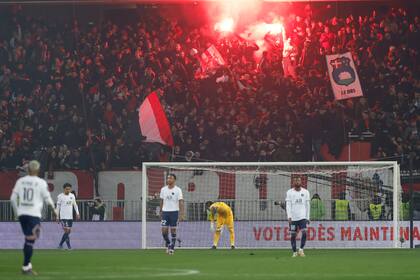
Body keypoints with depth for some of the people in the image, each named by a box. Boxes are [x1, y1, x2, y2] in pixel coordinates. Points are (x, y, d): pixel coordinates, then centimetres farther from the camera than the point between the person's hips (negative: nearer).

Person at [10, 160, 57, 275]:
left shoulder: (20, 181, 6)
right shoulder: (41, 183, -5)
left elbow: (13, 198, 7)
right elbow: (47, 199, 0)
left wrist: (17, 212, 20)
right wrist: (54, 210, 17)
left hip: (22, 214, 5)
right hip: (34, 214, -5)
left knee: (28, 240, 16)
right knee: (30, 241, -4)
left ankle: (27, 265, 16)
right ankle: (26, 267, -6)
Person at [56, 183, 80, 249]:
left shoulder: (72, 196, 9)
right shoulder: (60, 196, -4)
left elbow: (75, 205, 17)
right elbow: (58, 207, 0)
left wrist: (77, 213, 7)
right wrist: (57, 217, -2)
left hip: (70, 217, 6)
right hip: (63, 217, -6)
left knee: (69, 231, 7)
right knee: (66, 231, -13)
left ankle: (60, 244, 20)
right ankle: (69, 246, -12)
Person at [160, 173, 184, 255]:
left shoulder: (178, 190, -4)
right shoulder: (163, 189, 7)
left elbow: (181, 202, -8)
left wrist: (181, 214, -15)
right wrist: (161, 211, 12)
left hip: (174, 212, -3)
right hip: (165, 212, 3)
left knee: (173, 230, 0)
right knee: (164, 230, -5)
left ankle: (172, 247, 10)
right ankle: (167, 244, 20)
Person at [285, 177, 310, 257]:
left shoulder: (305, 192, 7)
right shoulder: (289, 192, 2)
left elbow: (307, 206, 11)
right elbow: (288, 205, -2)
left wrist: (307, 217, 9)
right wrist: (289, 217, -12)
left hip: (303, 217, 0)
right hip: (293, 217, 0)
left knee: (304, 232, -15)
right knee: (293, 235, 2)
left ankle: (301, 250, -1)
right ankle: (294, 252, 12)